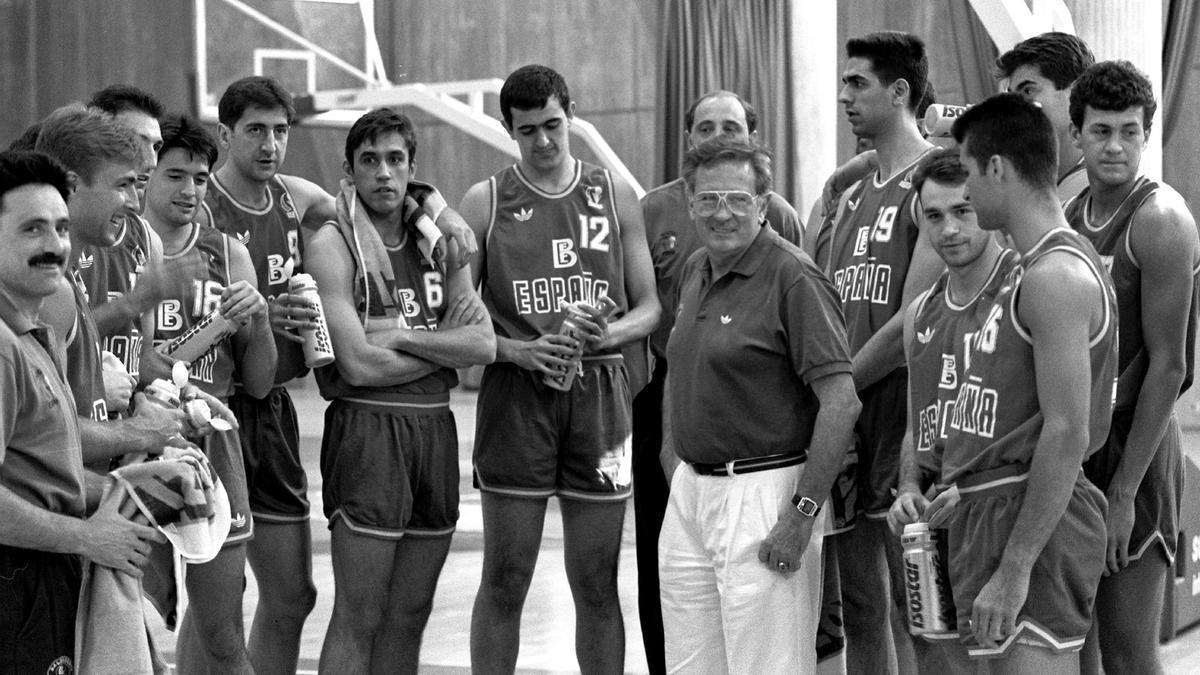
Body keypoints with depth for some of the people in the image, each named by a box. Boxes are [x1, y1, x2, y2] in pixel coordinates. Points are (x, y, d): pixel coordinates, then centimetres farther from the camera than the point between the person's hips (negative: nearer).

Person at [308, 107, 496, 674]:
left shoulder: (440, 242, 12)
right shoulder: (334, 244, -5)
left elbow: (484, 346, 2)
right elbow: (357, 365, -14)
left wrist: (403, 337, -10)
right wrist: (444, 348, -4)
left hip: (435, 426, 6)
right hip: (366, 428, -6)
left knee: (409, 617, 10)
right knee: (358, 620, -6)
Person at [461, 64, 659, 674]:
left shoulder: (615, 196, 10)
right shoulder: (486, 202, 4)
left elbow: (649, 306, 11)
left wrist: (609, 335, -11)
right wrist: (519, 351, -15)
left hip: (599, 394, 2)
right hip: (516, 397, -2)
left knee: (597, 583, 5)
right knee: (505, 580, 0)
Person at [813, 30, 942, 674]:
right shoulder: (856, 192, 17)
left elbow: (912, 323, -15)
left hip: (901, 408, -8)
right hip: (845, 422, 8)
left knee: (910, 610, -5)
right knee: (860, 612, 11)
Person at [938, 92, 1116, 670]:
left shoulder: (1056, 276, -16)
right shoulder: (1030, 270, 16)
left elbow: (1067, 435, -22)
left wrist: (1014, 568, -23)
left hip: (1034, 519, -10)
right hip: (995, 508, 10)